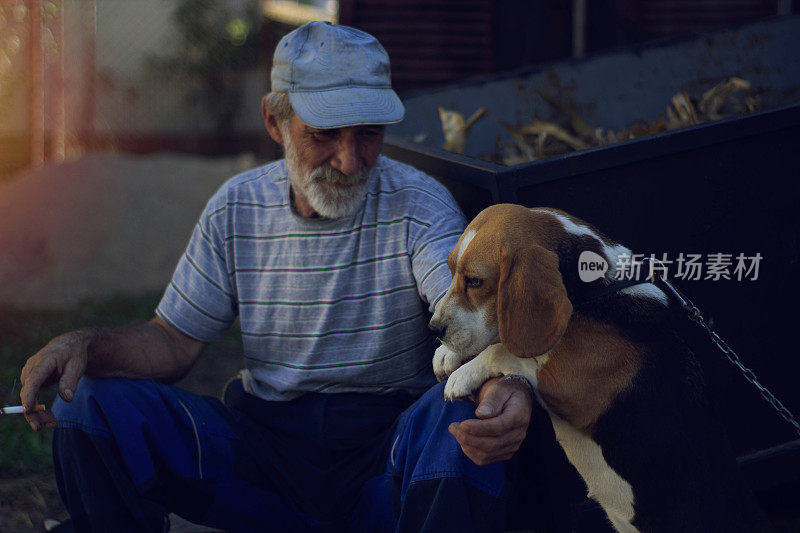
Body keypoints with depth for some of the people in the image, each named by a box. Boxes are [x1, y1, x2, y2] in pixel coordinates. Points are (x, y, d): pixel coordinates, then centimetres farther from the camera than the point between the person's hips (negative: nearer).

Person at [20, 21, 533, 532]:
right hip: (264, 438, 3)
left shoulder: (420, 207, -8)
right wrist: (83, 345, -15)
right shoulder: (236, 209, 3)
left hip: (389, 441, -3)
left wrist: (505, 384, -50)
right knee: (92, 404, -14)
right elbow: (174, 341, 8)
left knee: (459, 418, -37)